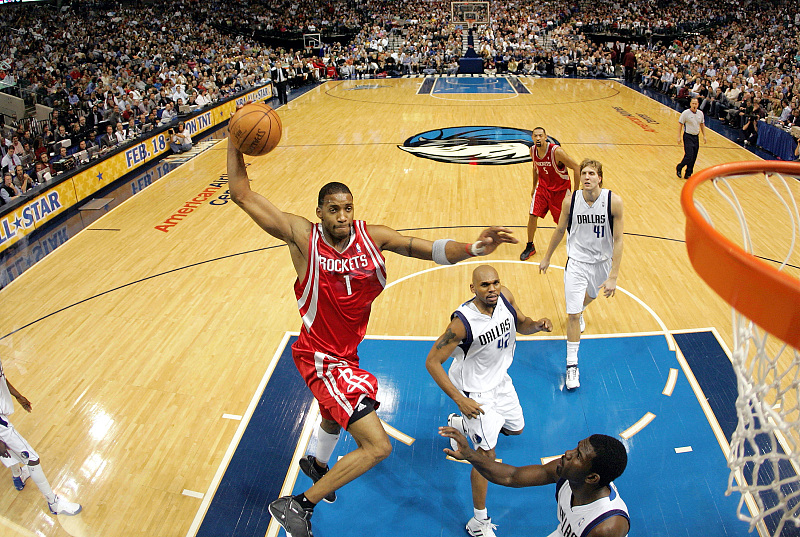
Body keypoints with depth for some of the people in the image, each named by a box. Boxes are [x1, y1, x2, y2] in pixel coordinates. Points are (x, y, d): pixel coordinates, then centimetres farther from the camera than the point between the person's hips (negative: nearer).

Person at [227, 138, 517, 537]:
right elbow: (242, 194, -18)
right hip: (321, 357, -7)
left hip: (345, 354, 7)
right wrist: (235, 142, -24)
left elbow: (430, 249, -16)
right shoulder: (302, 236, -20)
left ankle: (317, 465, 70)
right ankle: (298, 504, 3)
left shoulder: (373, 236, -10)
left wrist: (471, 248, -33)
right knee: (377, 446, -14)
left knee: (335, 416, 36)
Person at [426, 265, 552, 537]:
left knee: (515, 428, 27)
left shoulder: (505, 297, -16)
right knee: (486, 454, -5)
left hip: (500, 379, 7)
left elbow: (521, 324, 4)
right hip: (475, 390, -7)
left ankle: (460, 424, 53)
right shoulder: (463, 321, -33)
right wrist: (459, 399, -29)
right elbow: (432, 362, -26)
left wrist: (537, 325, -19)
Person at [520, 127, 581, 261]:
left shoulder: (556, 151, -27)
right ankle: (530, 247, 5)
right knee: (532, 215, -12)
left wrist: (575, 191, -20)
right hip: (543, 187, 4)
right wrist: (534, 186, 17)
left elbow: (576, 168, -21)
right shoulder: (533, 150, -9)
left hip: (561, 188, -4)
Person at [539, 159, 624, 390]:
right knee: (572, 314, -6)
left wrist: (613, 276, -19)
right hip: (577, 262, -1)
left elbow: (618, 240, -16)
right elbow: (560, 230, 2)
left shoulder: (614, 201, -20)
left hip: (603, 261, 1)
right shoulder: (570, 201, -15)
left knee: (592, 295, 30)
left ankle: (579, 312, 67)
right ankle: (572, 365, 6)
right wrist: (547, 256, 12)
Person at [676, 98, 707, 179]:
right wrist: (679, 137, -10)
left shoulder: (700, 113, 6)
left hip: (696, 137, 5)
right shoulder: (685, 113, -10)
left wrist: (704, 136, 15)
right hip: (688, 137, -5)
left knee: (693, 158, 5)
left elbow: (702, 124, 18)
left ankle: (688, 175, 15)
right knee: (689, 156, -13)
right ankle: (678, 168, 13)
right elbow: (680, 124, -7)